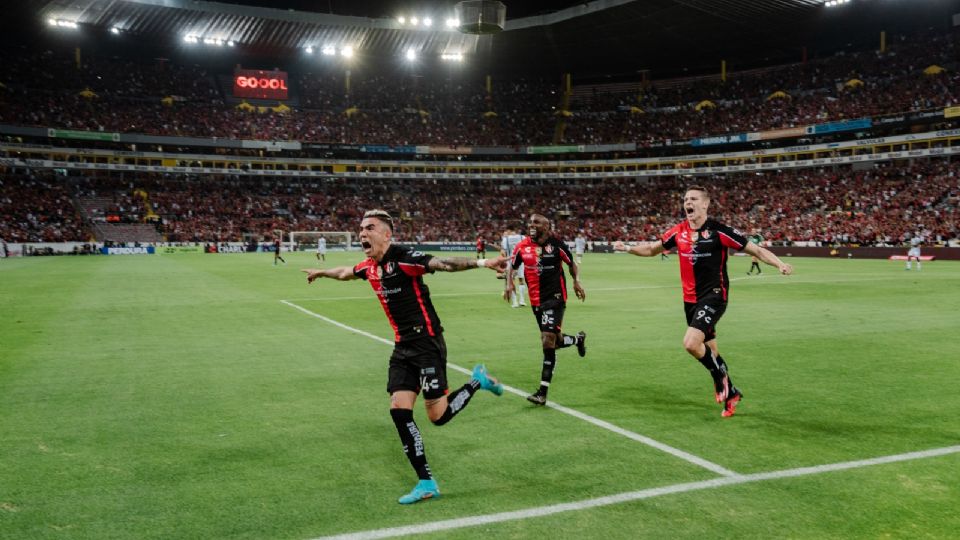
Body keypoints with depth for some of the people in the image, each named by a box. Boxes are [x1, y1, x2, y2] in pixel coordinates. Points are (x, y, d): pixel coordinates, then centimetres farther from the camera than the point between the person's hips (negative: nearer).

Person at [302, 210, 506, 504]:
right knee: (399, 409, -3)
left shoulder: (403, 258, -17)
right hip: (403, 347, 8)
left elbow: (444, 263, -31)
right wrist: (320, 272, 49)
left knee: (438, 415, -8)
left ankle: (477, 382, 20)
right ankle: (426, 483, 7)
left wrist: (481, 262, -46)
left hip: (426, 344, -7)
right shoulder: (369, 267, 8)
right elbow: (346, 272, 32)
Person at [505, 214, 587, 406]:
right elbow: (511, 265, 14)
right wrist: (509, 283, -3)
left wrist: (576, 281, -8)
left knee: (548, 341, -13)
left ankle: (543, 392, -9)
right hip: (536, 300, 4)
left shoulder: (556, 244, -6)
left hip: (555, 298, -4)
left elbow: (572, 264, 7)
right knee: (554, 341, 13)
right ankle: (578, 339, 49)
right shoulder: (522, 246, 1)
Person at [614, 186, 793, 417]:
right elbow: (652, 249, 15)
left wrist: (780, 264, -24)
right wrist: (628, 248, 0)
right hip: (690, 300, 6)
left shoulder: (717, 231, -13)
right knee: (708, 349, 15)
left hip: (713, 296, -6)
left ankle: (720, 375, 6)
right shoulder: (679, 231, 2)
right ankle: (730, 393, 36)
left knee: (691, 343, -22)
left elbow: (755, 249, -10)